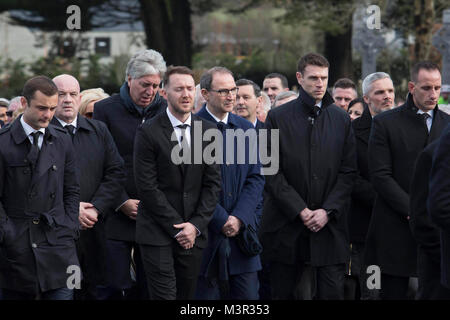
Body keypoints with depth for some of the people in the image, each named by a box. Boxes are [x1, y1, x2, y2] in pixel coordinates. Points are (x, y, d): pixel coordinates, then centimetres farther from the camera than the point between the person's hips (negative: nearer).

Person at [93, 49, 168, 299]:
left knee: (151, 288, 5)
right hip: (117, 217, -2)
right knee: (115, 287, -2)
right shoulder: (106, 109, 0)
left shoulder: (166, 111, 6)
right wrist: (122, 202, -8)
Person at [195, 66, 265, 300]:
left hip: (242, 230, 4)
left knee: (248, 294, 2)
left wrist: (239, 218, -6)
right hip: (206, 234, -4)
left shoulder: (246, 129, 12)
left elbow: (255, 178, 8)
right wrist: (221, 220, -12)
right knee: (206, 294, 1)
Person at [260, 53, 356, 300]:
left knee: (332, 292, -5)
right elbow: (272, 173, -3)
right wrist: (300, 211, -10)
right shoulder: (278, 118, 2)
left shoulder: (341, 119, 9)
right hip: (286, 226, -1)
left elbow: (348, 172, 5)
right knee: (282, 293, 5)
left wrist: (328, 211, -8)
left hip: (329, 225, 1)